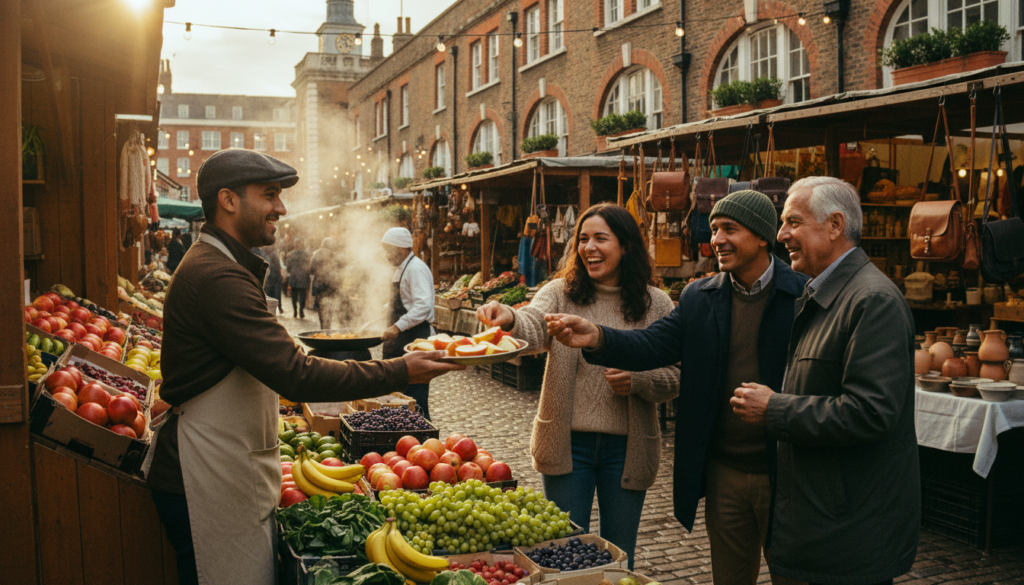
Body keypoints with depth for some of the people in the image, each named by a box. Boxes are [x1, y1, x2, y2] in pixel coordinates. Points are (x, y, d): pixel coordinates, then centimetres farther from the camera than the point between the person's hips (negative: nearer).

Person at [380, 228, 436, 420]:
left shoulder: (416, 269, -16)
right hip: (400, 338, 11)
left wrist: (398, 327, -29)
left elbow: (423, 307, -27)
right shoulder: (402, 269, 17)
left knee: (415, 395, -8)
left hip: (414, 337, -10)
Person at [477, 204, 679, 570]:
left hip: (625, 447, 0)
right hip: (567, 442, 0)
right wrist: (509, 320, -44)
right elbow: (533, 328, -23)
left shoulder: (655, 304, -2)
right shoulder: (560, 293, -2)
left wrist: (638, 381, -19)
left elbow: (674, 379, 0)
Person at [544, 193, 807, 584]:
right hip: (723, 473, 4)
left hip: (783, 475, -4)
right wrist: (598, 339, -24)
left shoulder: (802, 297, -9)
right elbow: (652, 346, -7)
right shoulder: (699, 298, 3)